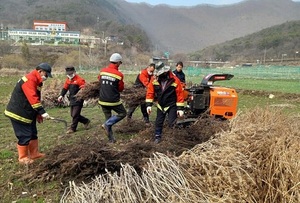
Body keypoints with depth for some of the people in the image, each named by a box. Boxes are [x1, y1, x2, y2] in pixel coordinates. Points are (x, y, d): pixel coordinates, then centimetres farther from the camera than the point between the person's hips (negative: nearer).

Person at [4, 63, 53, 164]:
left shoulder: (36, 81, 12)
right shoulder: (29, 80, -21)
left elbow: (36, 99, 17)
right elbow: (33, 99, -31)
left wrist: (38, 114, 15)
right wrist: (42, 112, -33)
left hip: (28, 113, 10)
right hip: (19, 113, -10)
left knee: (33, 133, 15)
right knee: (24, 136, -4)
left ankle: (34, 153, 27)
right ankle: (23, 158, 11)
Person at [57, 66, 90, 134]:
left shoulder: (79, 80, -14)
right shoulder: (68, 80, 11)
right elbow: (65, 88, 19)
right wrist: (61, 95, 6)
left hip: (78, 100, -8)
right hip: (72, 100, 8)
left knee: (75, 115, -4)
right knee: (73, 115, 12)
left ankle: (72, 128, 10)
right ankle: (86, 121, 26)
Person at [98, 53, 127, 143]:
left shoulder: (102, 71, 0)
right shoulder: (119, 74, -13)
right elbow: (121, 89, -3)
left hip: (102, 100, 5)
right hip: (113, 101, -5)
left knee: (108, 117, 17)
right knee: (123, 113, 16)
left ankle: (111, 139, 19)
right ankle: (107, 124, -1)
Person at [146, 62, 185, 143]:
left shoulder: (174, 80, -18)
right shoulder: (154, 79, -9)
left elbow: (180, 94, -14)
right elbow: (150, 92, -3)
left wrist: (180, 108, -14)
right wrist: (149, 105, -9)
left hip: (172, 105, -3)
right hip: (160, 105, 4)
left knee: (172, 123, -7)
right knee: (158, 122, 10)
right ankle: (157, 137, 28)